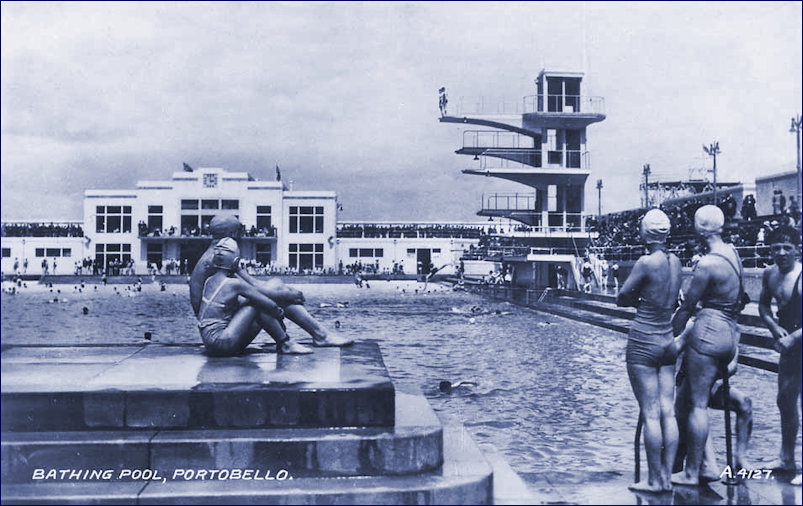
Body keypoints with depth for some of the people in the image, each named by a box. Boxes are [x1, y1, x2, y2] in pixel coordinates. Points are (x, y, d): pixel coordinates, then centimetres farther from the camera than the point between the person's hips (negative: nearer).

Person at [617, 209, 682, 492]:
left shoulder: (646, 262, -15)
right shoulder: (676, 262, 6)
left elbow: (621, 299, -8)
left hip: (643, 342, -7)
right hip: (668, 341, 7)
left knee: (650, 413, -2)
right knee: (668, 411, 8)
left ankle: (655, 480, 4)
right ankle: (667, 477, 13)